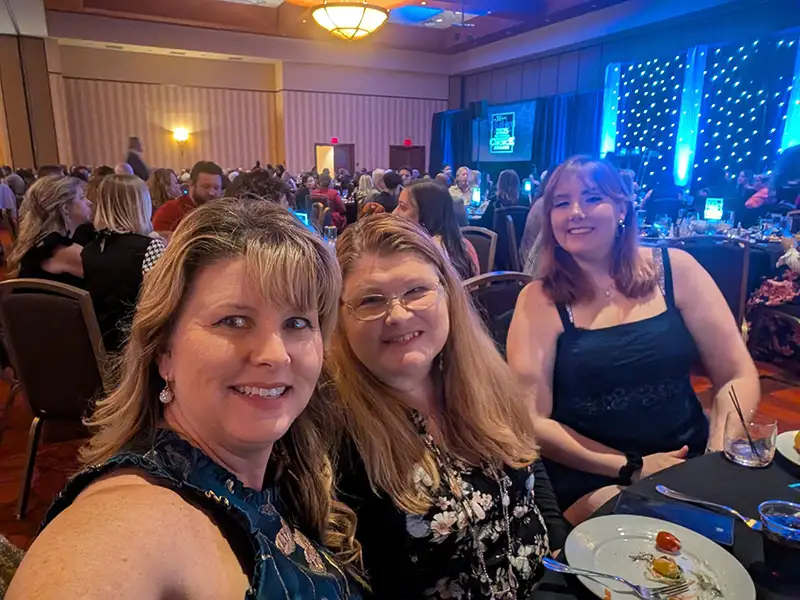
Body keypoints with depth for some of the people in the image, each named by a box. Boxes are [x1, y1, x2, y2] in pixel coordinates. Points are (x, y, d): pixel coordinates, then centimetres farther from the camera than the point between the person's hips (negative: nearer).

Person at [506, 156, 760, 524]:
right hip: (594, 483, -2)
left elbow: (738, 376, 2)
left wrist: (718, 456, -13)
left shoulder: (674, 269, 1)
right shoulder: (540, 300, -5)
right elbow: (533, 420, -8)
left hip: (691, 466, 3)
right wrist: (632, 467, -15)